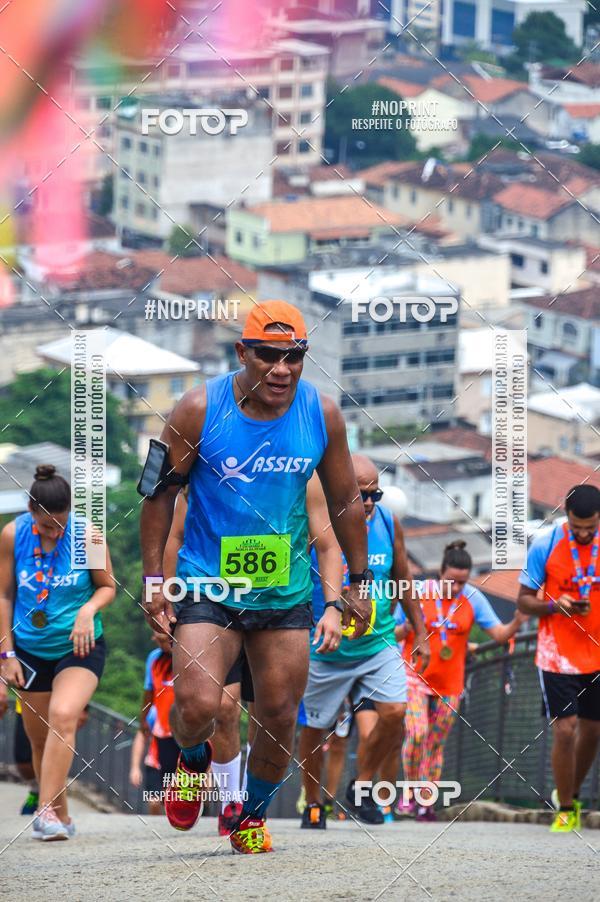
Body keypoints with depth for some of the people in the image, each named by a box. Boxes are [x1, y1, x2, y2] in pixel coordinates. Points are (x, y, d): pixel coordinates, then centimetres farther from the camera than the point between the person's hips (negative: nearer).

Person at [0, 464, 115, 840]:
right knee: (39, 738, 8)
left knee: (63, 716, -25)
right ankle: (61, 817, 24)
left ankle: (48, 810, -28)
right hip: (31, 650, 3)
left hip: (79, 647, -3)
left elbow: (108, 586, 1)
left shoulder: (87, 535, -12)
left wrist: (88, 609, -20)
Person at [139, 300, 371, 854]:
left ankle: (253, 814, 30)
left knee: (279, 719, 4)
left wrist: (358, 583, 11)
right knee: (198, 707, -17)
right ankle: (194, 761, 19)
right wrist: (153, 581, -5)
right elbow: (160, 491, -2)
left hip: (287, 593, 3)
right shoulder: (200, 411, -12)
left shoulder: (322, 415, -4)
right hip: (208, 583, -3)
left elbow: (346, 501, 8)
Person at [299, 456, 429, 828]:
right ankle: (314, 804, 29)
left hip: (379, 644, 3)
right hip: (325, 651, -2)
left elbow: (403, 581, 11)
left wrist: (420, 633, 15)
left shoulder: (388, 523, -4)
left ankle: (361, 788, 7)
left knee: (394, 713, -14)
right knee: (315, 728, 8)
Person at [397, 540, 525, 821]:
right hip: (415, 676, -2)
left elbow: (499, 634, -3)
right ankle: (409, 793, -3)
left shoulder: (473, 599, -1)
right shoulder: (418, 593, -6)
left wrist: (516, 624, -23)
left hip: (449, 683, 2)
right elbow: (394, 634, 2)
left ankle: (425, 803, 13)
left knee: (436, 745, 5)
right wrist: (406, 628, -21)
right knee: (417, 733, -19)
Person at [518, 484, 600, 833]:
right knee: (565, 730, -9)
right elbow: (524, 600, -4)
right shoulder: (545, 546, -10)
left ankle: (571, 794, 33)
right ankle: (566, 811, 6)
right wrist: (555, 605, -22)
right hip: (557, 657, -3)